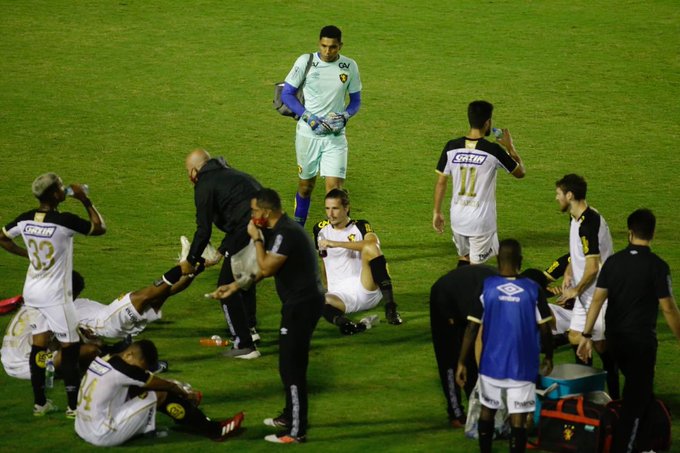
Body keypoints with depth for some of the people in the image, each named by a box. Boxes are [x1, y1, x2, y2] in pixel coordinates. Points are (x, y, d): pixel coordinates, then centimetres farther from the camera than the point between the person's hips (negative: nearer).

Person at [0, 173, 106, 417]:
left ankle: (40, 402, 19)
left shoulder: (25, 219, -3)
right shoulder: (65, 221, -21)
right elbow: (100, 228, -7)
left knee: (39, 345, 13)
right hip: (56, 295, -6)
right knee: (70, 348, 3)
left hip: (32, 291, 6)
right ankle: (73, 406, 7)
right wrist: (86, 201, -2)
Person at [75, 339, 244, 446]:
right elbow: (163, 385, -3)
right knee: (162, 395, -7)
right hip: (103, 436, -9)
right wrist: (185, 394, 13)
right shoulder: (121, 369, -17)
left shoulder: (102, 360, 7)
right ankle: (215, 430, -1)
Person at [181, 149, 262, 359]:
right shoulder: (227, 174, 26)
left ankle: (244, 345, 1)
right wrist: (221, 250, 36)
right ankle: (249, 328, 43)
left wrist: (191, 261, 8)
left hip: (248, 230, -9)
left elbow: (203, 230, -5)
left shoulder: (205, 185, -2)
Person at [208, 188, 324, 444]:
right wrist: (235, 286, 20)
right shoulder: (278, 230, 12)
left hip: (302, 305, -11)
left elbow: (266, 268, -21)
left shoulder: (286, 233, -21)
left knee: (291, 367, -6)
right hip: (301, 301, 11)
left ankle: (296, 432, -2)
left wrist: (256, 239, -10)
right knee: (291, 363, 22)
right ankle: (291, 416, 37)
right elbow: (264, 269, 20)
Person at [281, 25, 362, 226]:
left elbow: (356, 101, 11)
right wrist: (309, 117, -13)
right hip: (308, 133, -1)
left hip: (335, 136, 1)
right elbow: (287, 94, -2)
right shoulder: (305, 62, -7)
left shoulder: (349, 67, 0)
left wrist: (344, 116, -11)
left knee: (334, 187, -11)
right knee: (306, 185, 11)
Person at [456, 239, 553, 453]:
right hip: (522, 366, -1)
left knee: (487, 410, 20)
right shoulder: (533, 290, -7)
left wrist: (462, 362, 0)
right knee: (518, 419, 0)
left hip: (491, 363, 1)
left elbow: (472, 328, -7)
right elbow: (544, 329, -2)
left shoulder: (485, 287, -7)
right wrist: (548, 357, 15)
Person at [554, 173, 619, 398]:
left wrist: (576, 290, -12)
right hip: (584, 295, 10)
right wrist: (569, 273, 7)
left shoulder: (588, 223, -25)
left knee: (601, 345, -3)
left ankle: (613, 397, 7)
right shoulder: (577, 218, 7)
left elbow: (592, 267, -26)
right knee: (575, 338, 13)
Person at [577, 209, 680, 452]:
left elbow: (597, 299, -2)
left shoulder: (613, 261, 0)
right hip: (641, 340, -5)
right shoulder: (657, 266, -13)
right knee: (635, 398, 2)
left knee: (638, 389, 26)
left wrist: (586, 335, 1)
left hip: (614, 338, 5)